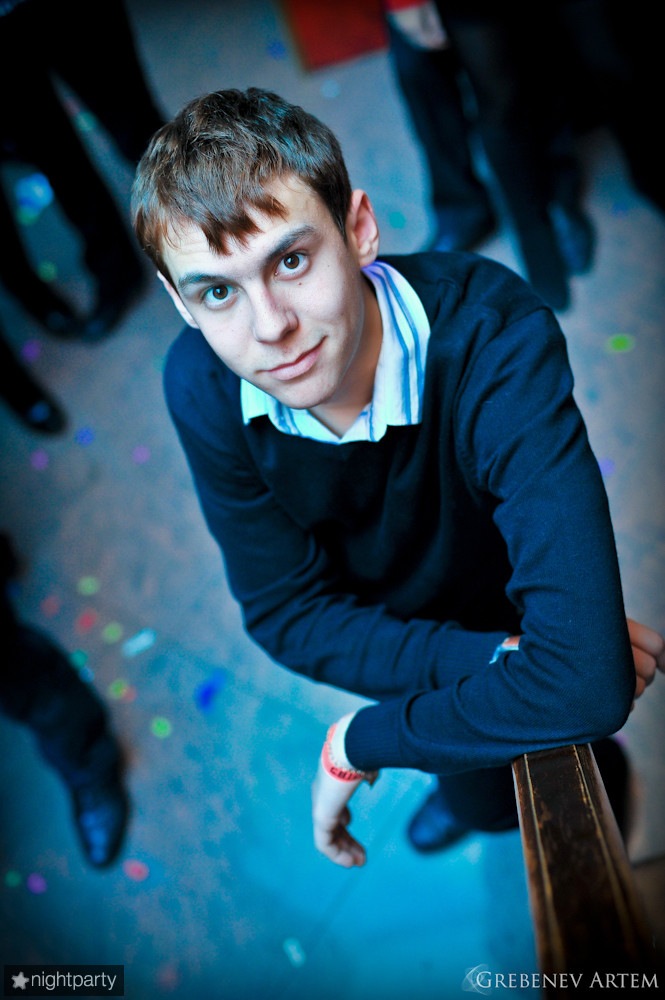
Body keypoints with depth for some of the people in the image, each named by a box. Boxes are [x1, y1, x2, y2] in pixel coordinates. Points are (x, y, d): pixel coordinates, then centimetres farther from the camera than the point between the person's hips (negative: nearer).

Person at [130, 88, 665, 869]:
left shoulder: (496, 341, -46)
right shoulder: (200, 387, -30)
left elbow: (582, 683, -53)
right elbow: (289, 615, -22)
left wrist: (361, 743, -37)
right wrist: (497, 658, -35)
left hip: (511, 615, -2)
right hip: (396, 645, 3)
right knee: (480, 797, 34)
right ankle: (474, 796, 71)